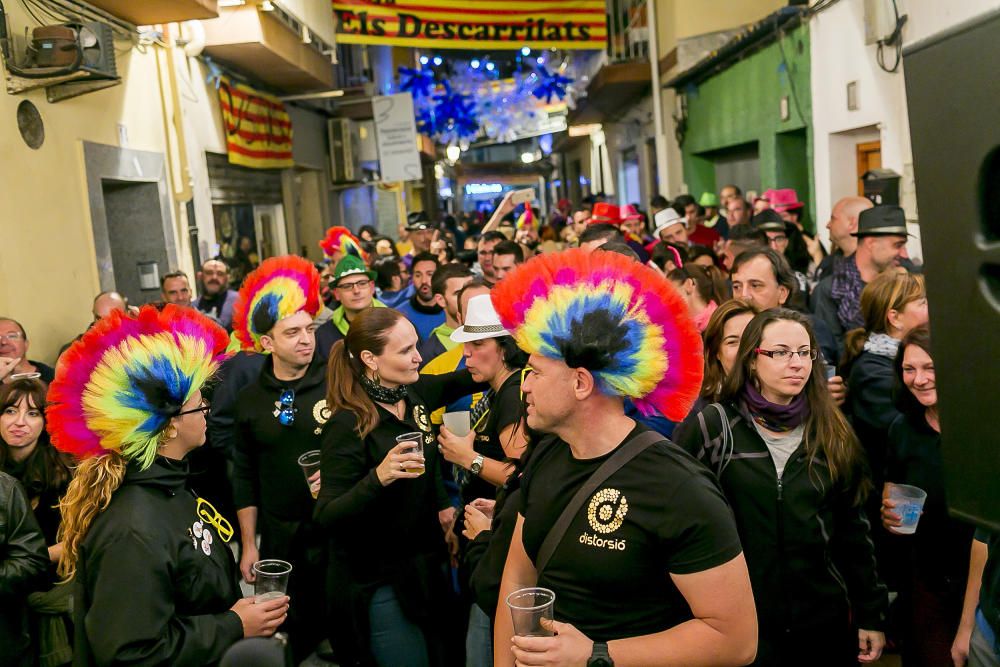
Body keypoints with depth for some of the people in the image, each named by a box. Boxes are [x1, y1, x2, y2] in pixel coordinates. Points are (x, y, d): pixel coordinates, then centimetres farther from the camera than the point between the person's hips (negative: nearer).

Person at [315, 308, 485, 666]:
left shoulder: (414, 393, -3)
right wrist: (378, 477, -37)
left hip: (425, 563, 7)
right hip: (377, 580, -7)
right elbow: (327, 517, -23)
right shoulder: (348, 424, -21)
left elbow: (460, 381, 16)